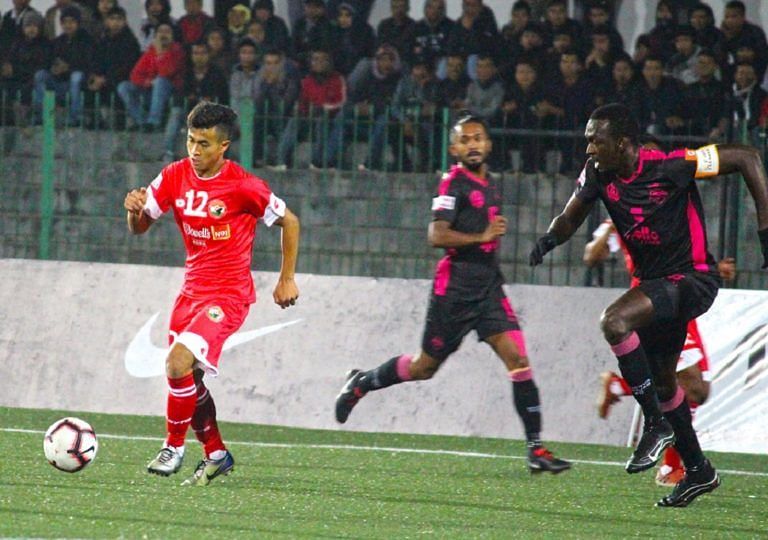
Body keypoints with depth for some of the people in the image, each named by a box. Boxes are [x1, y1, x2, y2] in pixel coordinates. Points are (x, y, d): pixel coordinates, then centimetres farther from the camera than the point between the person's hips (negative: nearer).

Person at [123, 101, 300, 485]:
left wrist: (287, 279, 0)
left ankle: (174, 448, -5)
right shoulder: (174, 177, -1)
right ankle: (216, 454, 30)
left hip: (228, 294, -7)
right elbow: (140, 228, 5)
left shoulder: (243, 186, -16)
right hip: (192, 290, 7)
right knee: (188, 380, 11)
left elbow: (289, 222, -2)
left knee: (179, 362, -23)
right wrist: (135, 210, -19)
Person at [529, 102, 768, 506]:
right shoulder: (599, 173, -4)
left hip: (692, 279, -8)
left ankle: (656, 424, -17)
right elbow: (571, 217, 7)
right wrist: (551, 237, -17)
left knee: (614, 322, -29)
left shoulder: (671, 167, -23)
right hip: (654, 283, 8)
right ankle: (698, 472, 35)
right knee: (661, 381, 17)